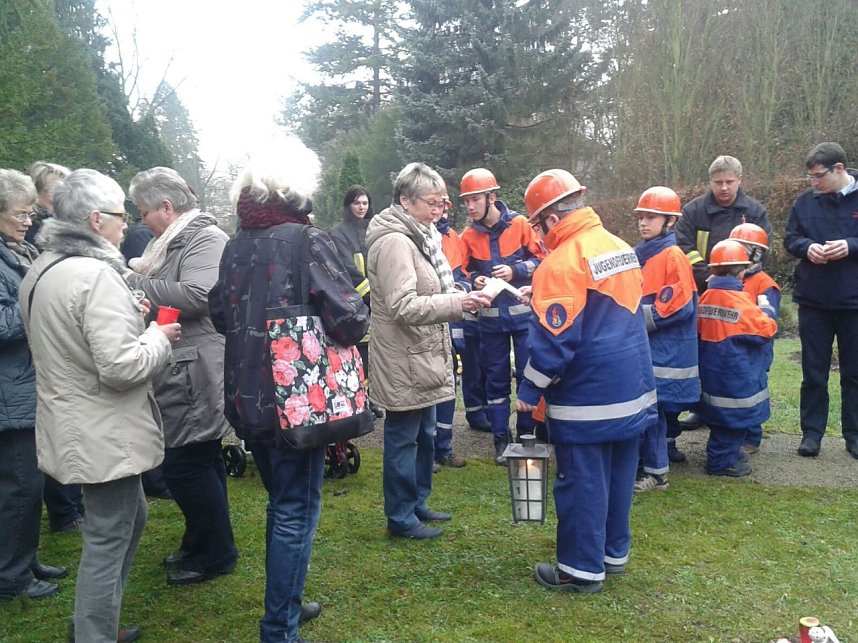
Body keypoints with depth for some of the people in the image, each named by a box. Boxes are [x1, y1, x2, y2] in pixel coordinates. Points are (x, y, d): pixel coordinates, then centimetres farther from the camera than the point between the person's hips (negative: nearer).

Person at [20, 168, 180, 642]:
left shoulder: (41, 270, 8)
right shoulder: (96, 274, -23)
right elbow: (122, 367, -28)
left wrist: (132, 320, 13)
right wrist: (159, 338, -11)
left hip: (72, 424, 10)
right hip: (103, 435, -10)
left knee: (130, 518, 24)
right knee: (108, 541, 5)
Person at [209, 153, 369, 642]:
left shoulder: (236, 246, 4)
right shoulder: (307, 241, -14)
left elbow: (221, 314, 12)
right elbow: (349, 318, -21)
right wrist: (358, 319, 0)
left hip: (247, 397, 7)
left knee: (283, 502, 23)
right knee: (297, 510, 7)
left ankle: (285, 602, 38)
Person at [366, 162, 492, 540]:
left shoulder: (419, 237, 13)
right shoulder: (394, 242, -19)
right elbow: (403, 307, -25)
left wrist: (463, 297, 6)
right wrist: (457, 303, -29)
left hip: (423, 355, 10)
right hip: (404, 361, -10)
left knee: (424, 434, 19)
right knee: (403, 438, 3)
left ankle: (417, 503, 34)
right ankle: (400, 518, 18)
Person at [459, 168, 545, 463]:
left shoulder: (519, 224, -7)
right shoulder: (469, 236, 1)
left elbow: (541, 260, -2)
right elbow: (466, 272, 12)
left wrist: (515, 270, -16)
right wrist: (475, 280, -9)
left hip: (523, 314, -2)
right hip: (490, 318, 2)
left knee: (527, 374, 7)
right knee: (496, 377, 9)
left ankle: (527, 432, 23)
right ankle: (500, 437, 19)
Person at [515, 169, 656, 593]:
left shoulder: (561, 263, -18)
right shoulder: (622, 248, 7)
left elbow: (553, 341, -20)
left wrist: (529, 391, -8)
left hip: (587, 398, -8)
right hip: (633, 390, 8)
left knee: (582, 483, 4)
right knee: (618, 475, 18)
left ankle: (581, 570, 16)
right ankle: (615, 552, 33)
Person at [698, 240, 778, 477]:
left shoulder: (706, 297, 0)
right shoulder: (740, 301, -19)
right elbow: (767, 329, -12)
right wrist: (766, 311, 5)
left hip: (711, 370, 7)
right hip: (735, 375, -7)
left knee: (720, 412, 19)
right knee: (735, 414, 4)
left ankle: (728, 451, 34)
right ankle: (722, 461, 11)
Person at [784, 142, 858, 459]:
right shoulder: (805, 202, 3)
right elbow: (790, 239, 8)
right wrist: (807, 247, -12)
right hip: (813, 301, 2)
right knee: (813, 372, 9)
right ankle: (812, 433, 19)